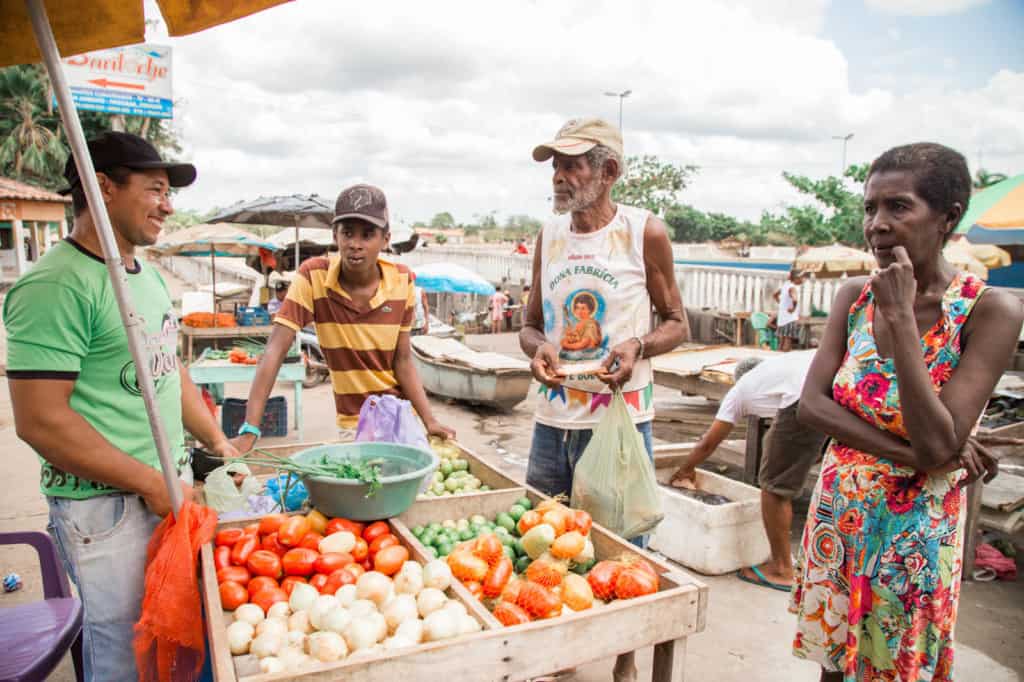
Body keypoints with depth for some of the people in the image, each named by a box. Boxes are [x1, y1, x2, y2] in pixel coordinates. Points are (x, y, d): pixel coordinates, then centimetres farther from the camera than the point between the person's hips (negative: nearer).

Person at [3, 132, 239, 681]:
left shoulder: (148, 275, 10)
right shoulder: (57, 284, -18)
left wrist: (218, 443, 14)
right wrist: (149, 483, -17)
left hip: (171, 485, 8)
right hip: (105, 504, -8)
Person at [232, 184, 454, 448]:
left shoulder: (402, 280, -11)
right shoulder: (313, 276, -18)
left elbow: (402, 360, -7)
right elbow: (275, 351, -22)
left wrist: (429, 421, -18)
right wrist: (249, 430, -30)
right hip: (352, 424, -1)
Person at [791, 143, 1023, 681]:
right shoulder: (855, 296, -3)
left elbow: (938, 442, -24)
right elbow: (811, 404, -9)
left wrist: (900, 318, -26)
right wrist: (910, 453, -20)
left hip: (915, 529, -3)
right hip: (838, 514, 4)